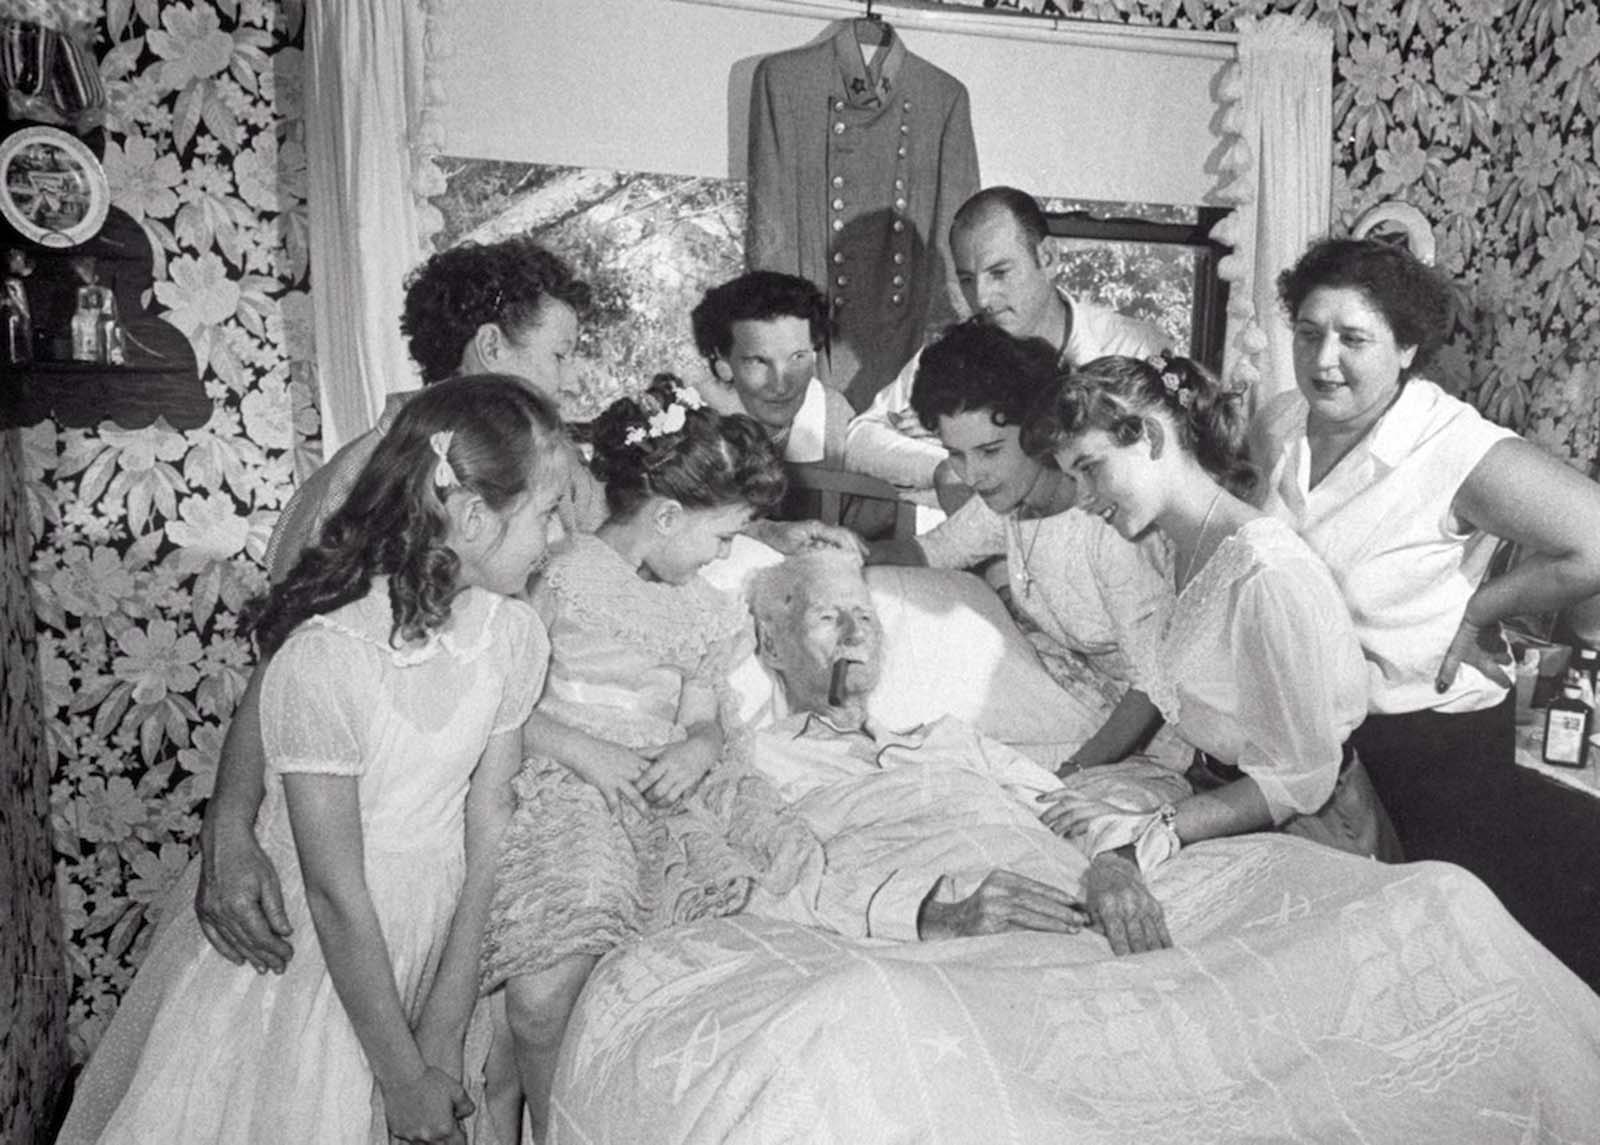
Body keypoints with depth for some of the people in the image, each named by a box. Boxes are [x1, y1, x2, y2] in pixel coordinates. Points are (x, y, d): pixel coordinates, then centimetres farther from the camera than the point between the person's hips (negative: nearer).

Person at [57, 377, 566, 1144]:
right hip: (297, 954, -4)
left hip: (419, 950, 4)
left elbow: (487, 837, -9)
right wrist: (404, 1079, -12)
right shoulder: (324, 658, -28)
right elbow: (336, 896, -21)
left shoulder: (514, 634, -12)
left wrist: (439, 1043, -7)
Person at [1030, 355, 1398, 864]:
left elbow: (1300, 779, -23)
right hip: (1218, 793, 7)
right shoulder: (1170, 546, 1)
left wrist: (1150, 829, -24)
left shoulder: (1265, 574, -26)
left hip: (1302, 826, -7)